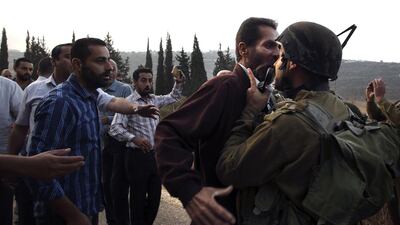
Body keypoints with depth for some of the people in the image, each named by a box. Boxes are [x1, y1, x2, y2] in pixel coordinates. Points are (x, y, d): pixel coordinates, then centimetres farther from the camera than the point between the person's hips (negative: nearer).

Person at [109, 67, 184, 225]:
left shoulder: (154, 100, 11)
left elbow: (173, 98, 26)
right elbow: (115, 128, -18)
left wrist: (179, 83, 8)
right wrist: (134, 138, -33)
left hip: (155, 154, 6)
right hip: (137, 155, -6)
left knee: (155, 196, 13)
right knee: (139, 198, 5)